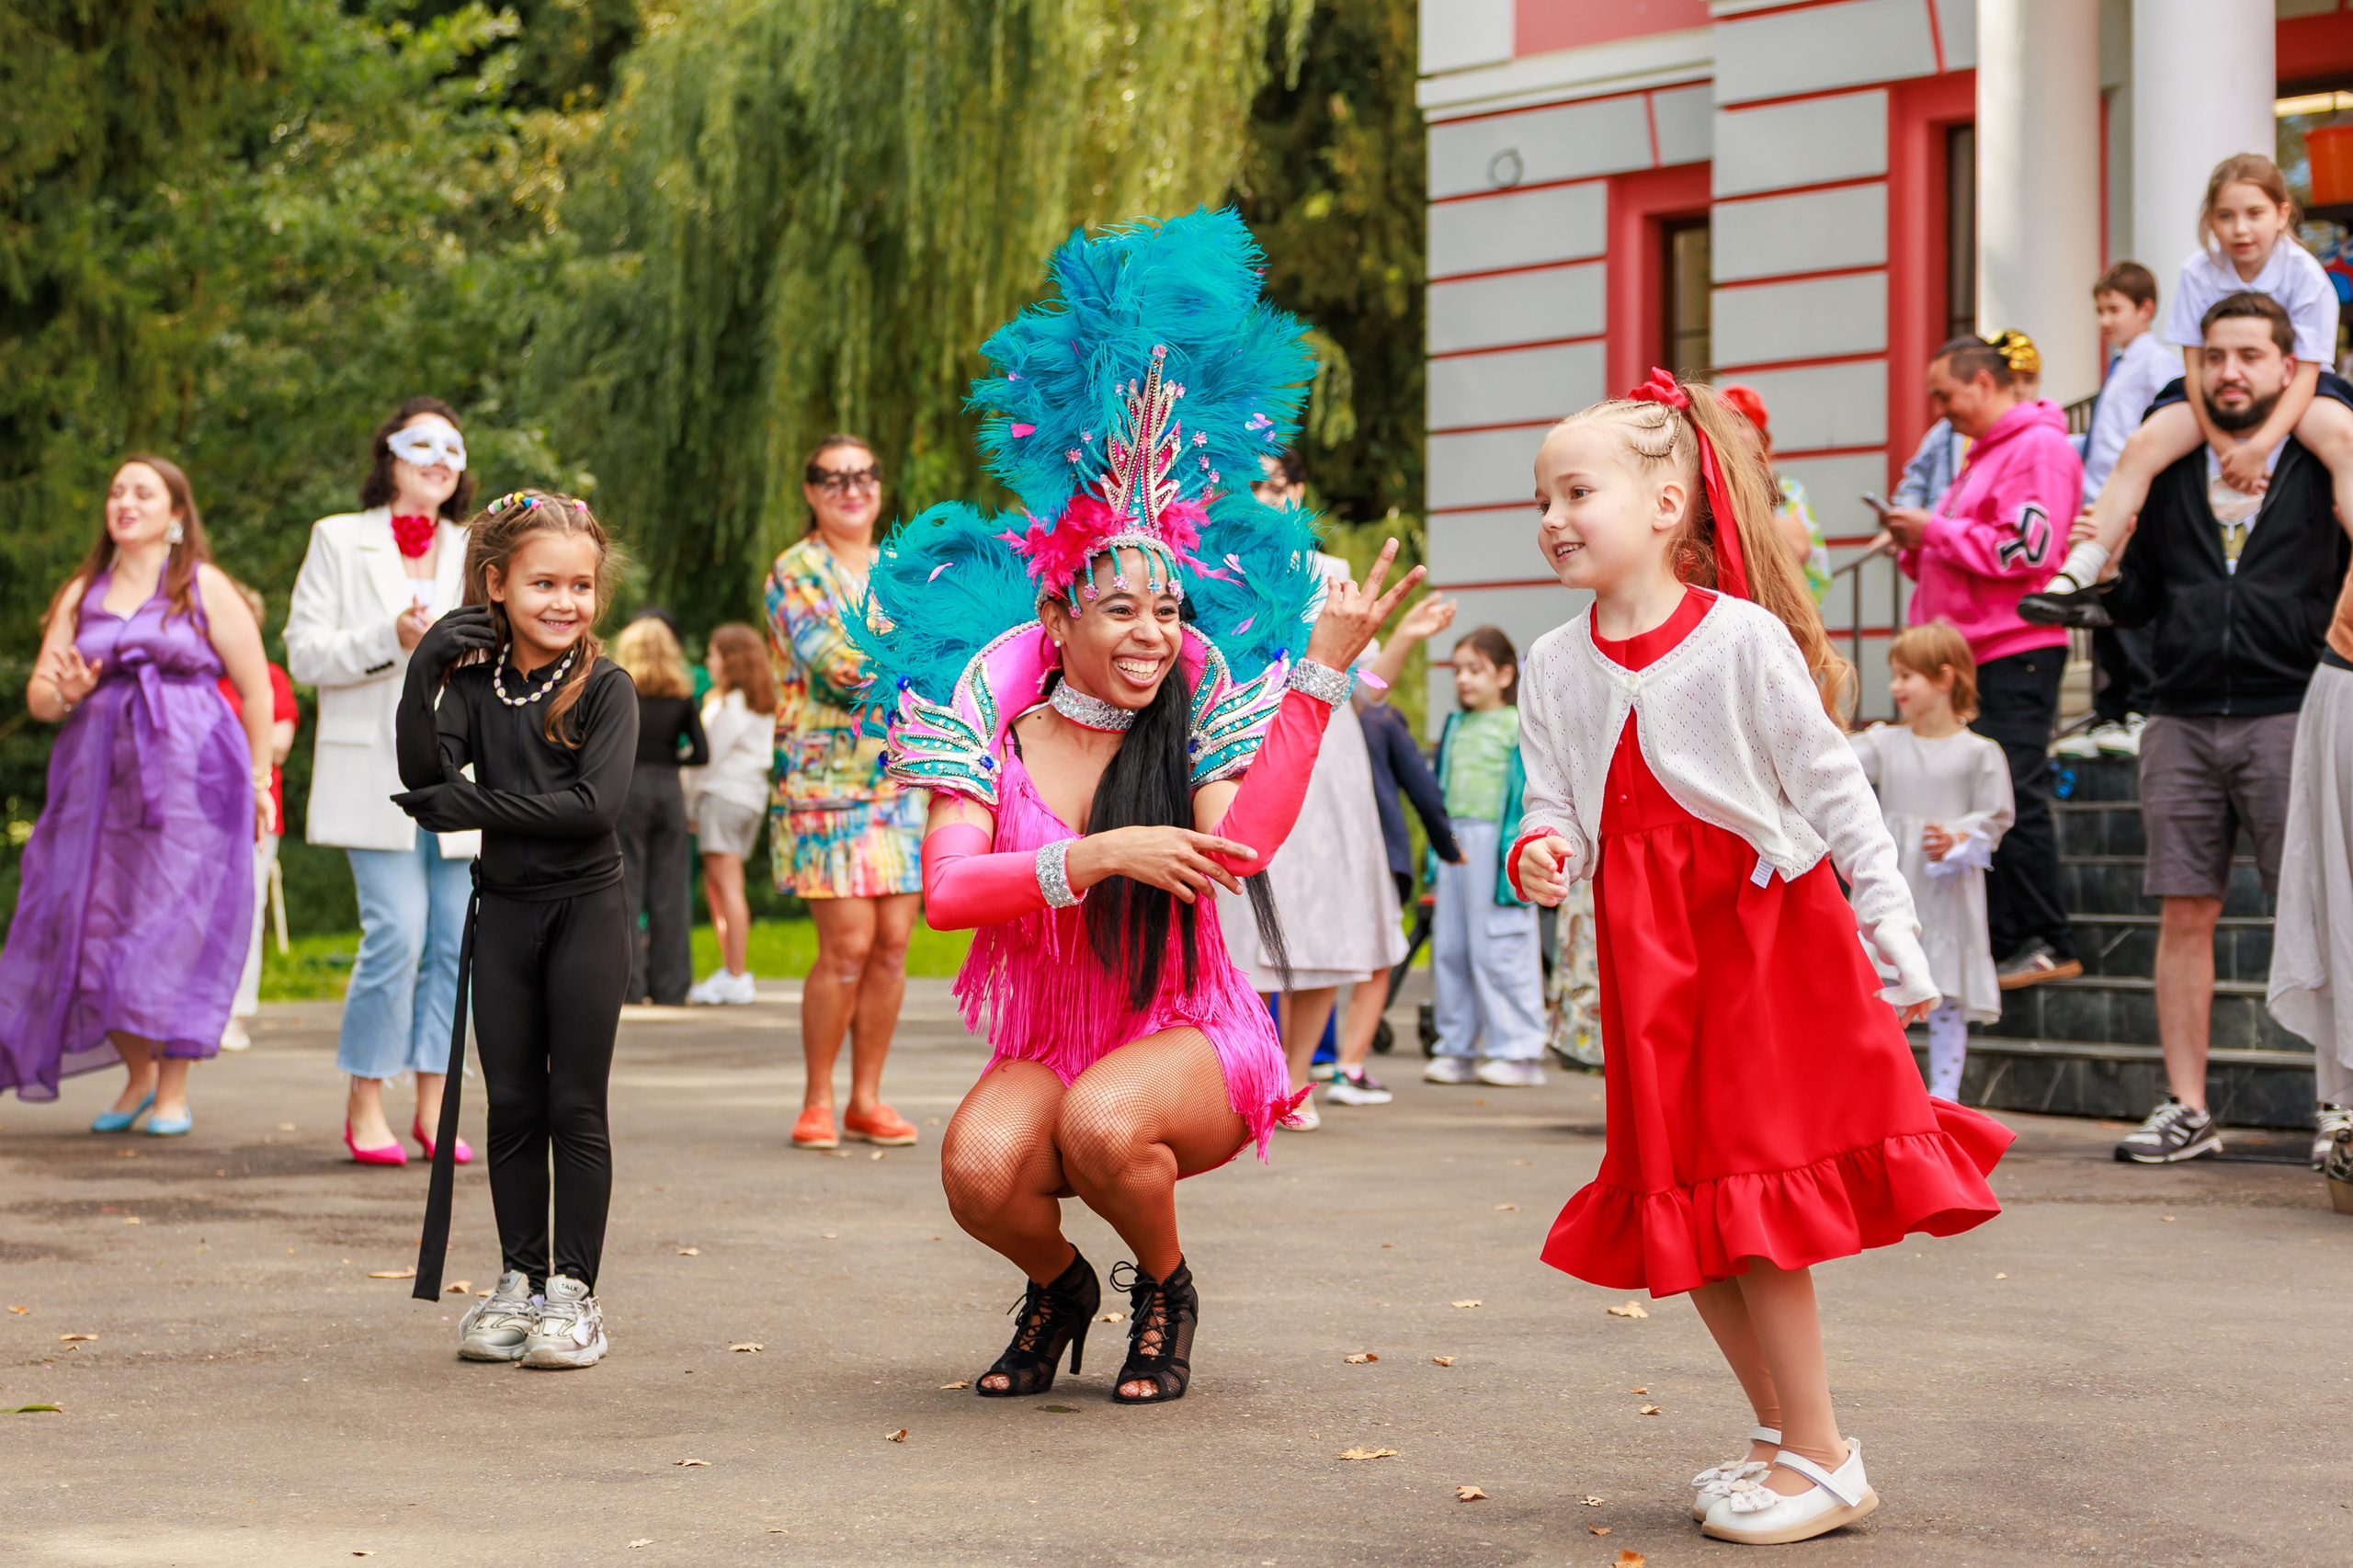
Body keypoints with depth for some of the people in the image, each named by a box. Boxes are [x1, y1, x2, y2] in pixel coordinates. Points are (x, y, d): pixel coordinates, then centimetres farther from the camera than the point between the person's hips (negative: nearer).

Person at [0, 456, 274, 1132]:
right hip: (98, 775, 4)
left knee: (175, 929, -6)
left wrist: (256, 780, -3)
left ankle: (174, 1093, 3)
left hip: (188, 771, -4)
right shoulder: (82, 594, 13)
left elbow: (256, 689, 0)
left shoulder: (205, 587, 2)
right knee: (97, 924, 2)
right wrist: (65, 692, -11)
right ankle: (138, 1078, 19)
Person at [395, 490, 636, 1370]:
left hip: (586, 910, -3)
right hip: (504, 910, 3)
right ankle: (519, 1281, 18)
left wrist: (470, 808, -19)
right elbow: (425, 773, -11)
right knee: (512, 1105, 9)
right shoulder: (475, 683, 2)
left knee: (576, 1106, 0)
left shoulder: (605, 688, -8)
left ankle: (574, 1289, 7)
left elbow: (596, 804, -20)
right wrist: (422, 671, -20)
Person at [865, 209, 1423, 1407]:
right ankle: (1057, 1286, 7)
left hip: (1190, 1037, -1)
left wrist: (1320, 676, -25)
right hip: (1045, 1040, 1)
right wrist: (1102, 856, -28)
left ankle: (1164, 1289, 0)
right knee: (980, 1167, -30)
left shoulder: (1197, 710, -4)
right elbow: (945, 890, -16)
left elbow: (1239, 844, -25)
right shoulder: (996, 716, -4)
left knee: (1103, 1121, -34)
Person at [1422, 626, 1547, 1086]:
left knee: (1500, 950, -5)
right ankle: (1458, 1048, 16)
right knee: (1449, 949, 8)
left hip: (1496, 844, -7)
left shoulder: (1520, 727, -5)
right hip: (1456, 844, 7)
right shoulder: (1456, 727, 15)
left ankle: (1519, 1052, 2)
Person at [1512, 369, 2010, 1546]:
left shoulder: (1743, 639, -10)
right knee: (1683, 1216, 7)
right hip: (1651, 963, 6)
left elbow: (1833, 791, -6)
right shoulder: (1556, 665, 4)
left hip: (1767, 942, -6)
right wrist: (1542, 855, -15)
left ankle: (1821, 1460, 3)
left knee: (1753, 1209, -8)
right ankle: (1782, 1433, 22)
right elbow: (1556, 808, 9)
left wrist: (1894, 940, -6)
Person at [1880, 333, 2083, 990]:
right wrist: (1917, 544, 8)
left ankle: (2047, 944, -6)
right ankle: (2000, 942, 9)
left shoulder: (2039, 448, -9)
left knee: (2013, 795, -10)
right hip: (1973, 651, 10)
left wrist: (1935, 530, -13)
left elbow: (2024, 549, -19)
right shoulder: (1984, 454, 23)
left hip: (2017, 650, -10)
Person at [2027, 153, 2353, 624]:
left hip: (2290, 390, -2)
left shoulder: (2304, 274, -17)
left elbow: (2304, 373, -18)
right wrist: (2223, 444, -20)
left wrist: (2258, 447, -30)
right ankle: (2077, 578, -25)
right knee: (2142, 446, -21)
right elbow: (2196, 366, -8)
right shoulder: (2198, 273, -11)